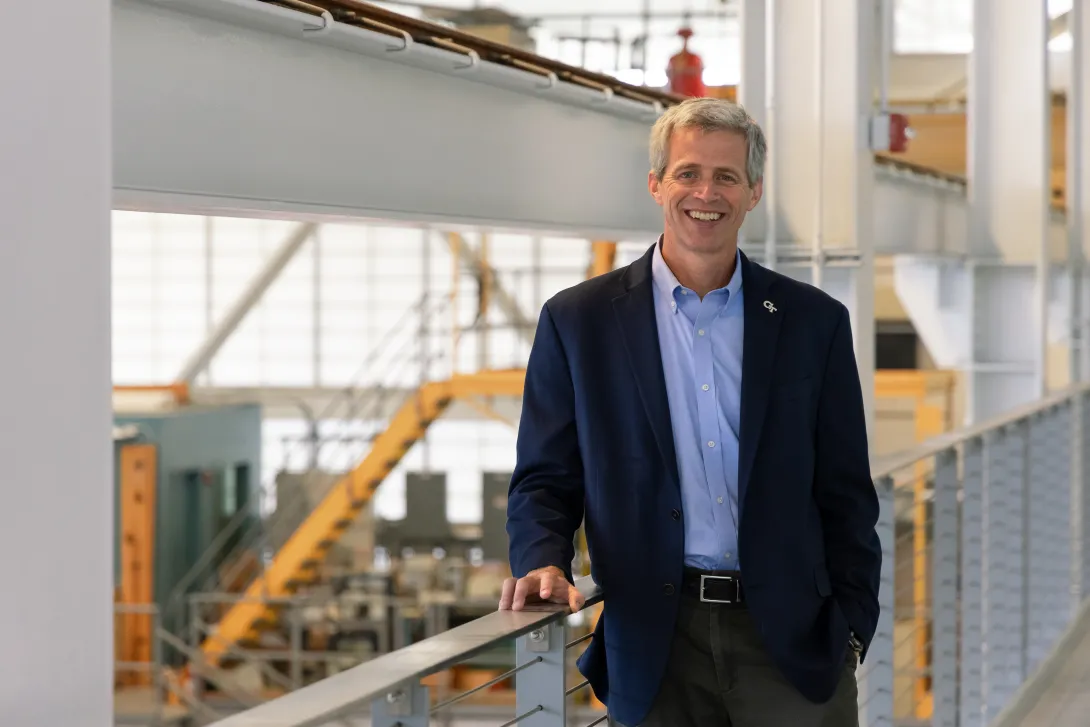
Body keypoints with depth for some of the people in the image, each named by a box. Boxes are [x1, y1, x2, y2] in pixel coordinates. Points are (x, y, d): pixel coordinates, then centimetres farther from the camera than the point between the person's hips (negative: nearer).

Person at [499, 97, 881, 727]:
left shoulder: (814, 321, 7)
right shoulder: (578, 321, 4)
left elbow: (846, 494, 8)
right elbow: (545, 479, 6)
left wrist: (852, 629, 0)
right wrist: (543, 563, -13)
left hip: (792, 645, 0)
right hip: (656, 645, 0)